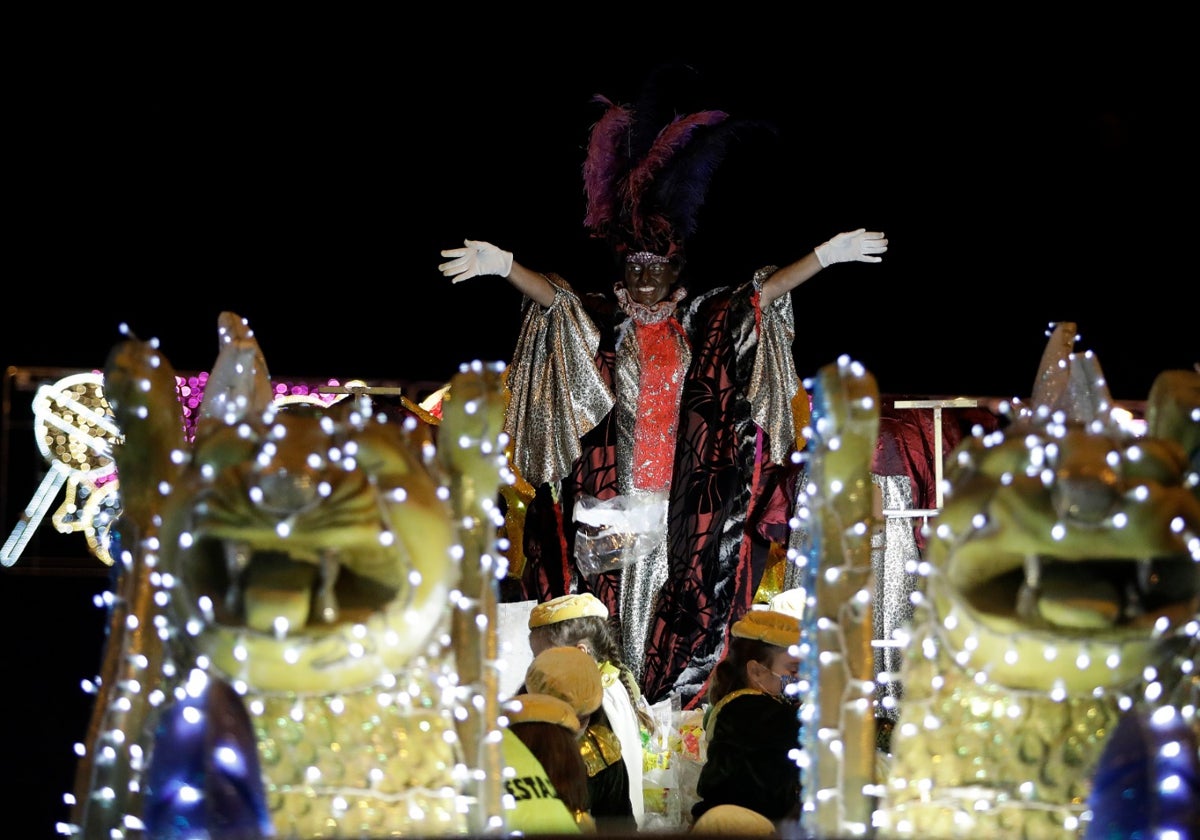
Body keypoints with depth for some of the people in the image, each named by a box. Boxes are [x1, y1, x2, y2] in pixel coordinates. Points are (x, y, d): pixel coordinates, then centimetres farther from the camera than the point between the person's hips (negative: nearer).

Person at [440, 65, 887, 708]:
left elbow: (764, 292, 2)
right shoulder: (601, 324, 5)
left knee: (676, 603, 1)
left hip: (684, 498, 1)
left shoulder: (703, 323, 8)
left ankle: (673, 700, 6)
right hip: (613, 497, -1)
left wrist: (824, 255, -8)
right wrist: (502, 266, -28)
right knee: (613, 600, -3)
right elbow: (553, 295, -10)